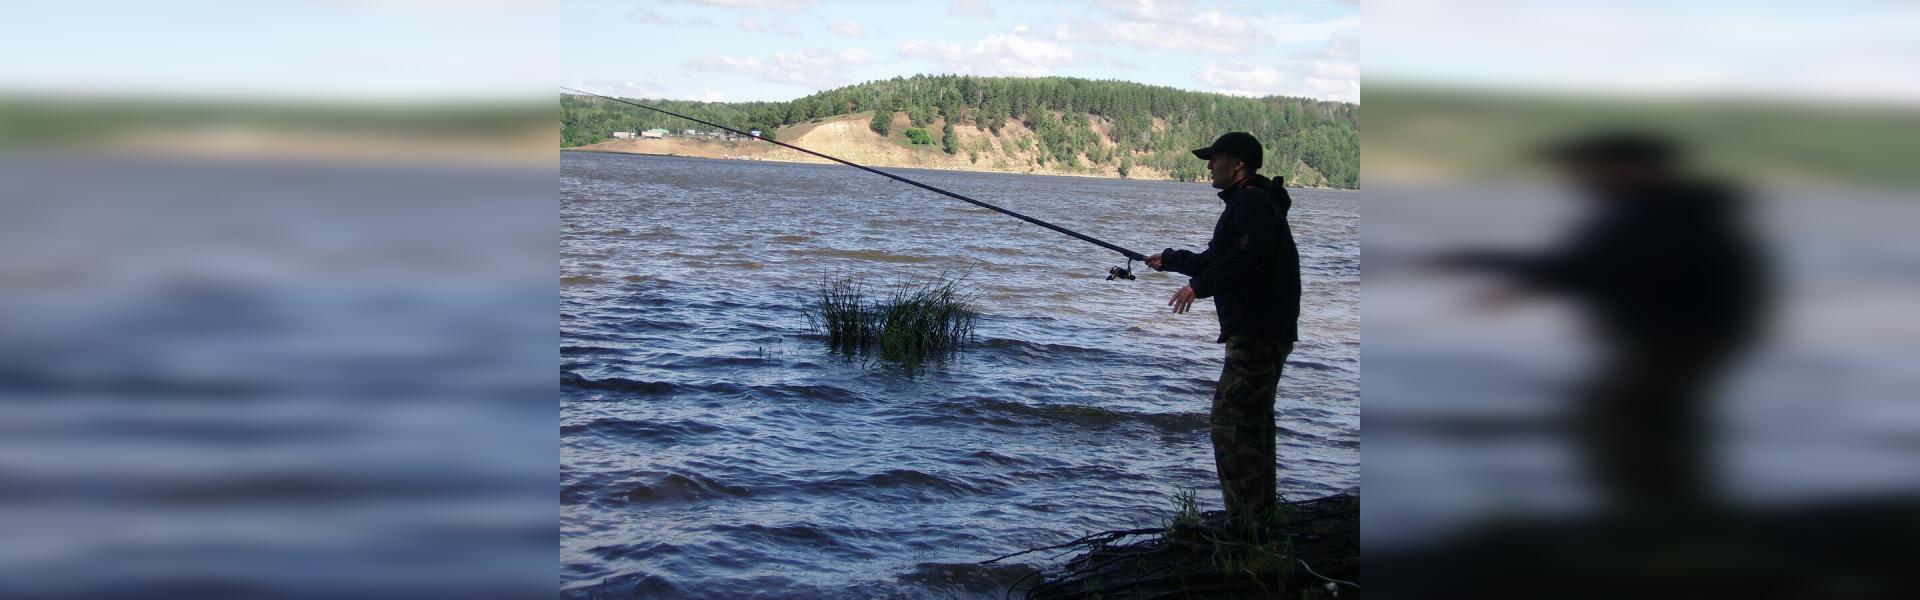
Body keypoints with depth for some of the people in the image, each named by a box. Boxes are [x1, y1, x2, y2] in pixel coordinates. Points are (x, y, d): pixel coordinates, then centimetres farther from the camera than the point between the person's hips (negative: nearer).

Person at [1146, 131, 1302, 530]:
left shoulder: (1254, 203, -12)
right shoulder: (1244, 203, 22)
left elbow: (1248, 257, -29)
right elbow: (1217, 260, 34)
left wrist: (1199, 285, -25)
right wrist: (1170, 261, 42)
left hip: (1258, 332, -11)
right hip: (1260, 332, 11)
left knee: (1230, 420, -13)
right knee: (1253, 420, 17)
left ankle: (1244, 524, -14)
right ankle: (1261, 518, 25)